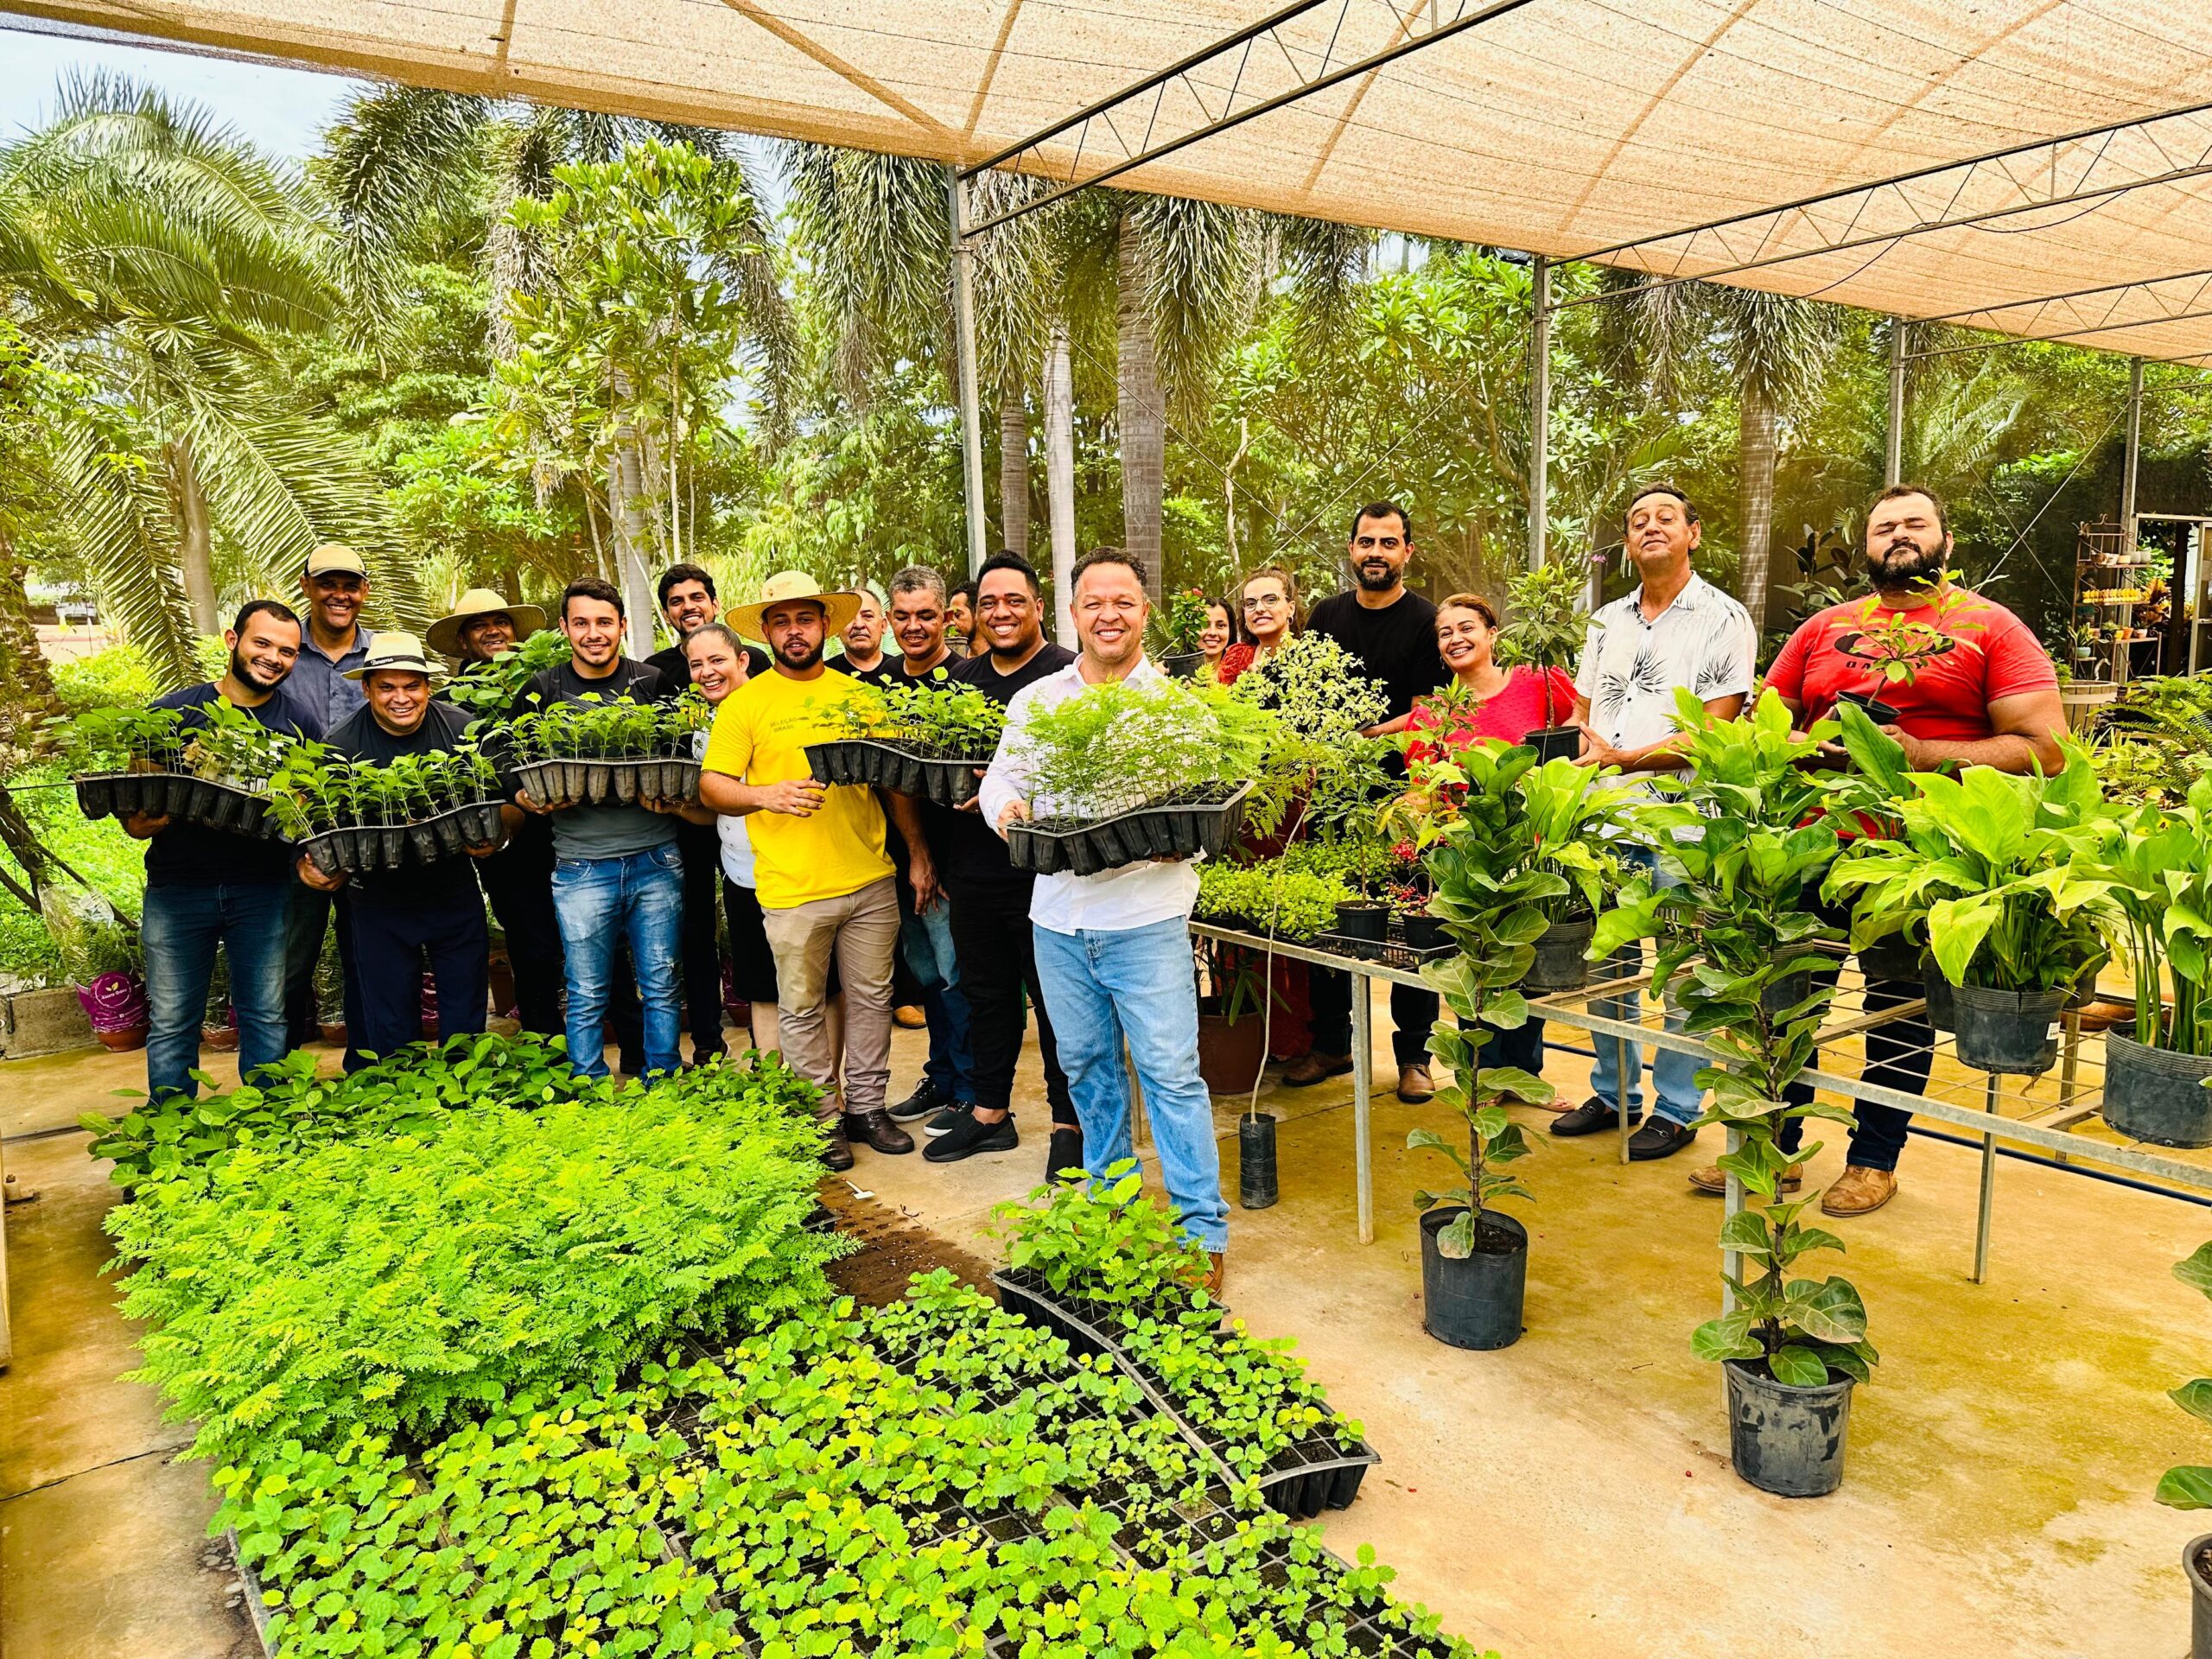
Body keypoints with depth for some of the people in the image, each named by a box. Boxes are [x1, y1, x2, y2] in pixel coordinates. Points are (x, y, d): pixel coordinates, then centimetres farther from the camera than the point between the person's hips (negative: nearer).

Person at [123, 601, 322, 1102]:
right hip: (177, 887, 0)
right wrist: (142, 822, -19)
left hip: (263, 887, 1)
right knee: (171, 1023, 7)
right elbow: (132, 808, 3)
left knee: (267, 1018, 7)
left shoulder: (300, 721, 6)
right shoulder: (173, 712, 2)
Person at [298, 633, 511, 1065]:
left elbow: (508, 803, -3)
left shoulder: (462, 730, -7)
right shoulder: (341, 745, -8)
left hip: (455, 894, 1)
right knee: (391, 1033, 10)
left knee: (466, 1028, 11)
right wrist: (313, 866, -25)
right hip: (379, 902, 0)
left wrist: (495, 835, -24)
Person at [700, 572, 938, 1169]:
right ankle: (823, 1119, 22)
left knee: (872, 998, 12)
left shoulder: (856, 694, 8)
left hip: (871, 880, 3)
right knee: (802, 1010, 7)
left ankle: (866, 1104, 28)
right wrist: (766, 794, -23)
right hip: (792, 889, -3)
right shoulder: (745, 702, 0)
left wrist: (918, 854, 9)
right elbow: (711, 785, -4)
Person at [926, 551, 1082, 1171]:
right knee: (986, 994, 17)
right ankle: (990, 1113, 32)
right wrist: (938, 859, 12)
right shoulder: (960, 678, 13)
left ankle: (1069, 1122, 18)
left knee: (1056, 999, 4)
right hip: (972, 874, 7)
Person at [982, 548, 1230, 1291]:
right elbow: (1001, 778, 13)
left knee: (1170, 1071, -5)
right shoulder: (1035, 701, 12)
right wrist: (1008, 806, -10)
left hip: (1146, 916, -4)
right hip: (1059, 916, 4)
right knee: (1086, 1064, 16)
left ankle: (1203, 1229, 6)